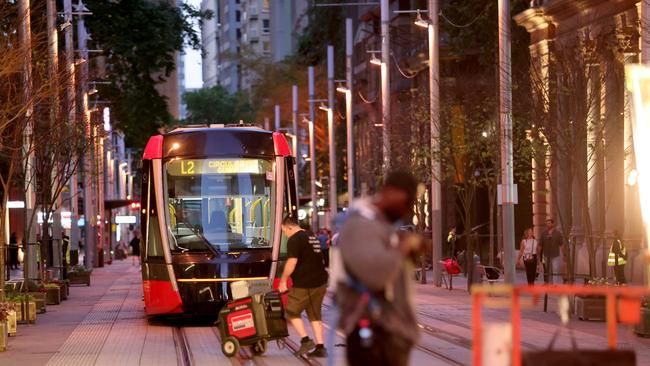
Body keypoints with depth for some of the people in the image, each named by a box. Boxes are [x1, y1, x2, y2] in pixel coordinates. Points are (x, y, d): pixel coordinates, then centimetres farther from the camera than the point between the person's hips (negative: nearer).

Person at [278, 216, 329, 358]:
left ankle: (305, 340, -2)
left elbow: (292, 262, -18)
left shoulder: (294, 240, -10)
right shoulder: (312, 238, 17)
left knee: (292, 312, 7)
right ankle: (320, 347, 8)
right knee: (315, 315, 13)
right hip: (320, 282, 8)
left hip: (304, 284, -8)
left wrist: (283, 281, -10)